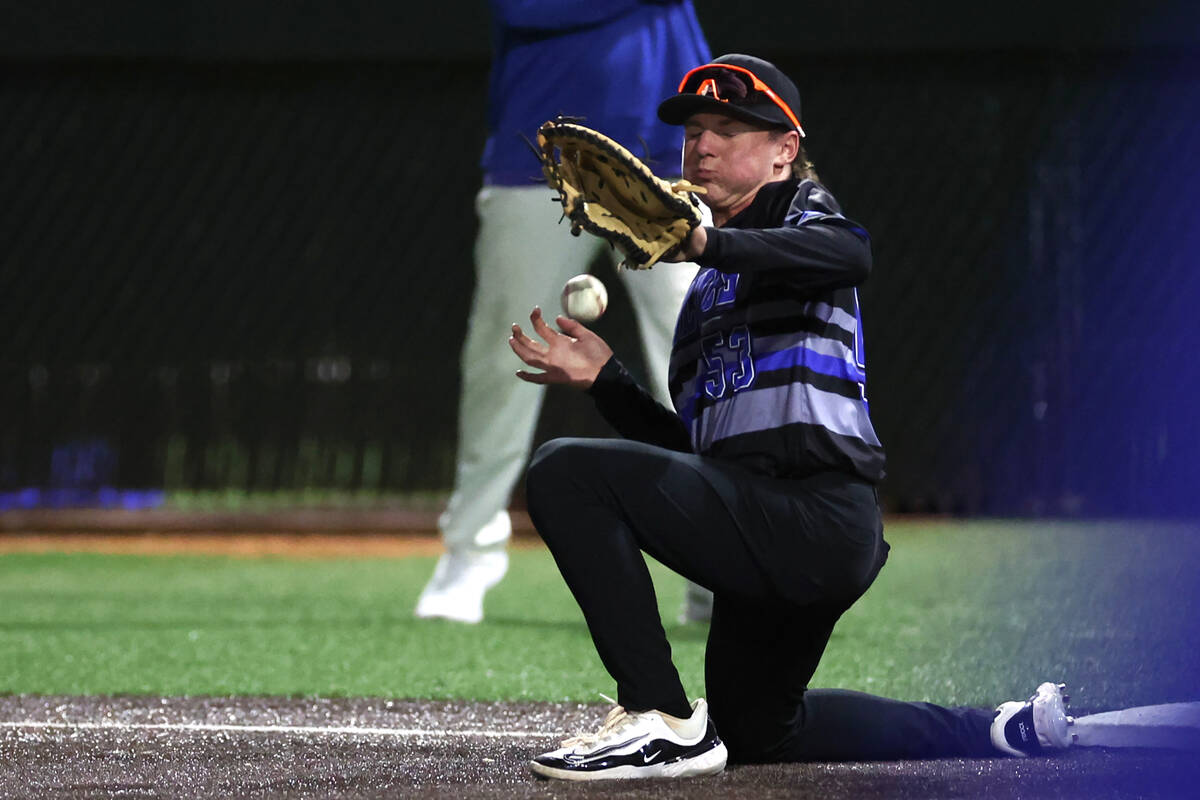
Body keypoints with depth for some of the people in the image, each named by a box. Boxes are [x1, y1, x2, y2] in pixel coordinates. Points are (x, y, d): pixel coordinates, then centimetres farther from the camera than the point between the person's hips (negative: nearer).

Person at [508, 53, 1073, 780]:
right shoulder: (711, 289, 26)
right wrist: (605, 379, 12)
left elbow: (850, 256, -27)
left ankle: (663, 720, -23)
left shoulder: (800, 211, 2)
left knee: (567, 473, -21)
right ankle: (1014, 732, 32)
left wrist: (707, 244, -41)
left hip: (814, 521, -10)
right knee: (755, 729, 28)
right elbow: (693, 447, 23)